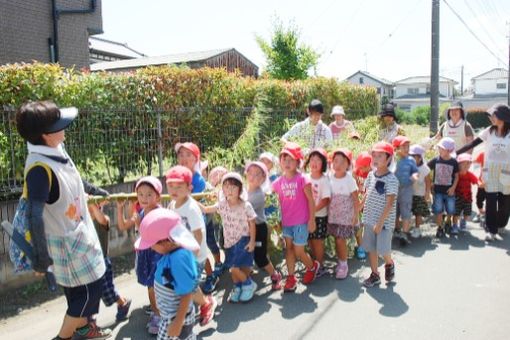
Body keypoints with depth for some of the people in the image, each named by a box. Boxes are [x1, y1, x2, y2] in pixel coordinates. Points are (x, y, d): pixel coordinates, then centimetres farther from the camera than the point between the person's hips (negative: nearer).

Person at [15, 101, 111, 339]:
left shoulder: (56, 150, -4)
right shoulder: (39, 168, -31)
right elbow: (35, 215, -32)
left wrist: (93, 190, 30)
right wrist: (40, 256, -31)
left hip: (78, 231, 8)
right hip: (65, 240, -8)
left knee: (79, 287, 23)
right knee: (89, 288, 3)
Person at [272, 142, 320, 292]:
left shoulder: (302, 179, -14)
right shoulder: (279, 181, -1)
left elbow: (311, 200, -10)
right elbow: (279, 200, 9)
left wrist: (312, 220, -10)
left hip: (301, 222, -5)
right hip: (286, 222, 5)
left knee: (298, 251, 3)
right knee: (288, 248, 10)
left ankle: (313, 267, 31)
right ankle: (291, 277, 21)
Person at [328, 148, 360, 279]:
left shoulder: (349, 179, -13)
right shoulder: (330, 177, -3)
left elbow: (356, 200, -8)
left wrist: (356, 216, -9)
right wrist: (327, 212, 0)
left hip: (346, 216, -4)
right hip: (332, 215, 4)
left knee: (341, 240, -3)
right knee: (337, 240, 10)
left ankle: (344, 265, 14)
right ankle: (341, 262, 27)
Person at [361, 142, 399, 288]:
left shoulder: (391, 179, -16)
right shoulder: (371, 175, 4)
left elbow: (390, 204, -18)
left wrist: (380, 222, -19)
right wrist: (363, 215, 11)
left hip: (384, 221, -6)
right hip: (369, 220, 6)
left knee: (383, 250, -2)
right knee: (371, 248, 11)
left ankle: (389, 264, 30)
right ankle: (375, 275, 25)